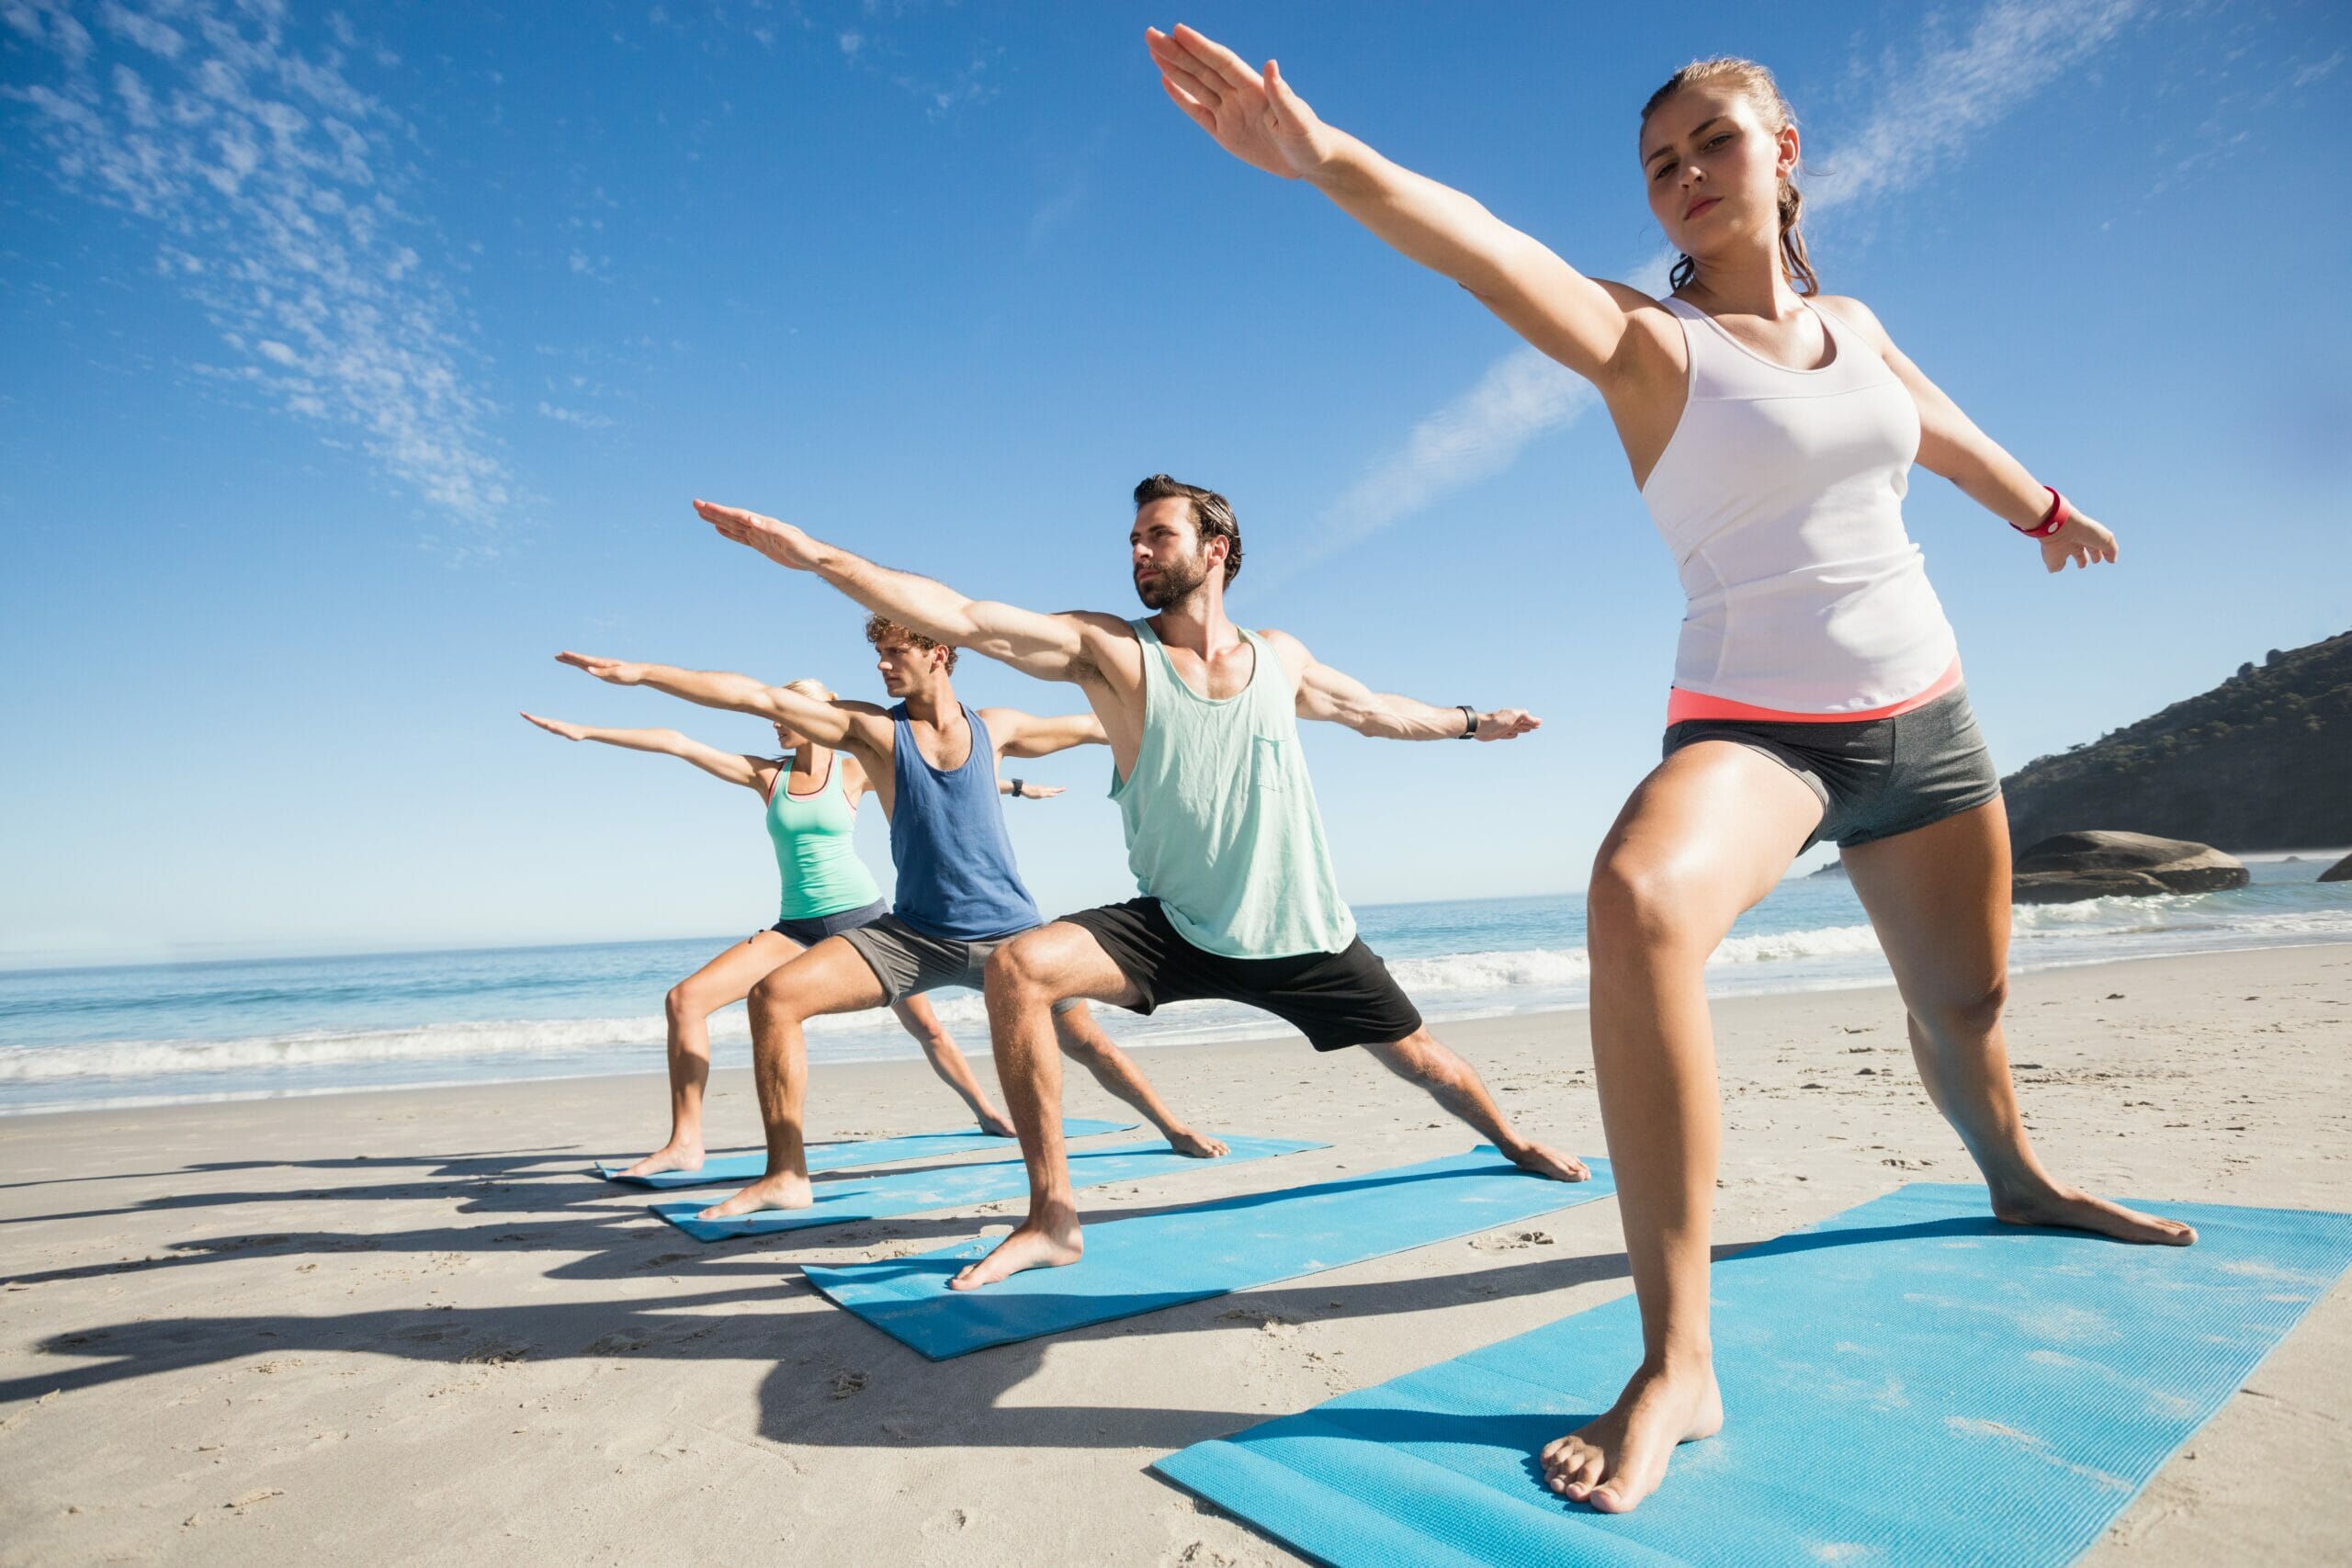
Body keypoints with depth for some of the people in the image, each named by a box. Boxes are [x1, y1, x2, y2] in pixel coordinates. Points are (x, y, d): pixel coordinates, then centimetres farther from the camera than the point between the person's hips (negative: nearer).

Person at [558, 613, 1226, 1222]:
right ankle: (786, 1175, -5)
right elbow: (763, 698, -8)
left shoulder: (994, 726, 3)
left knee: (1086, 1041, 4)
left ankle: (1176, 1129, 32)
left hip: (1008, 931, 0)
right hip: (914, 934, 1)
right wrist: (641, 672, -12)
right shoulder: (874, 729, -1)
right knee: (775, 995, -15)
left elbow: (1087, 727, 18)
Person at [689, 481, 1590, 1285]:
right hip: (1175, 929, -2)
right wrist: (814, 554, -28)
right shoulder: (1109, 650, -9)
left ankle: (1512, 1142, 50)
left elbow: (1373, 711, 22)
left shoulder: (1279, 657, 2)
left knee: (1417, 1059, 14)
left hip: (1302, 933, 2)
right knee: (1018, 970, -26)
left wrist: (1471, 723, 33)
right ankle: (1053, 1220, -15)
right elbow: (961, 619, -20)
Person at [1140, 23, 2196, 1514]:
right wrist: (1325, 154, -44)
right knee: (1643, 901, -38)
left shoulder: (1853, 323, 8)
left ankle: (2019, 1176, 56)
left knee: (1965, 1000, 20)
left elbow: (1938, 424, 29)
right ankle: (1678, 1361, -31)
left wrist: (2044, 508, 47)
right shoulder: (1651, 343, -8)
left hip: (1924, 716, 6)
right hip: (1749, 721, -6)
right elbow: (1490, 248, -28)